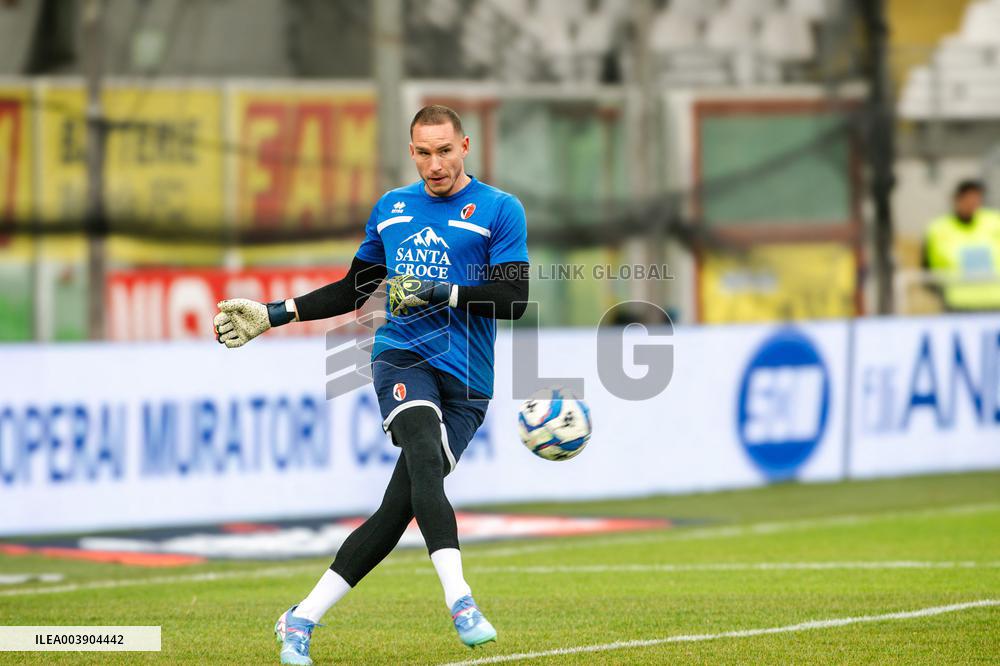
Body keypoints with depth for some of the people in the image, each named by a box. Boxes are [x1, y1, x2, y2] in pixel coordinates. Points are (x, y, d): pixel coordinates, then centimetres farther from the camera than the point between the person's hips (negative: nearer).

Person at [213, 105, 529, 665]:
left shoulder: (499, 210, 3)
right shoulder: (391, 208, 16)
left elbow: (514, 298, -5)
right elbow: (355, 289, 28)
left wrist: (438, 292, -14)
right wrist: (272, 316, 24)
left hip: (466, 378, -1)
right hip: (403, 357, 1)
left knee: (399, 507, -6)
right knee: (426, 459, -29)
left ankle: (302, 621, 3)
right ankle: (461, 603, -42)